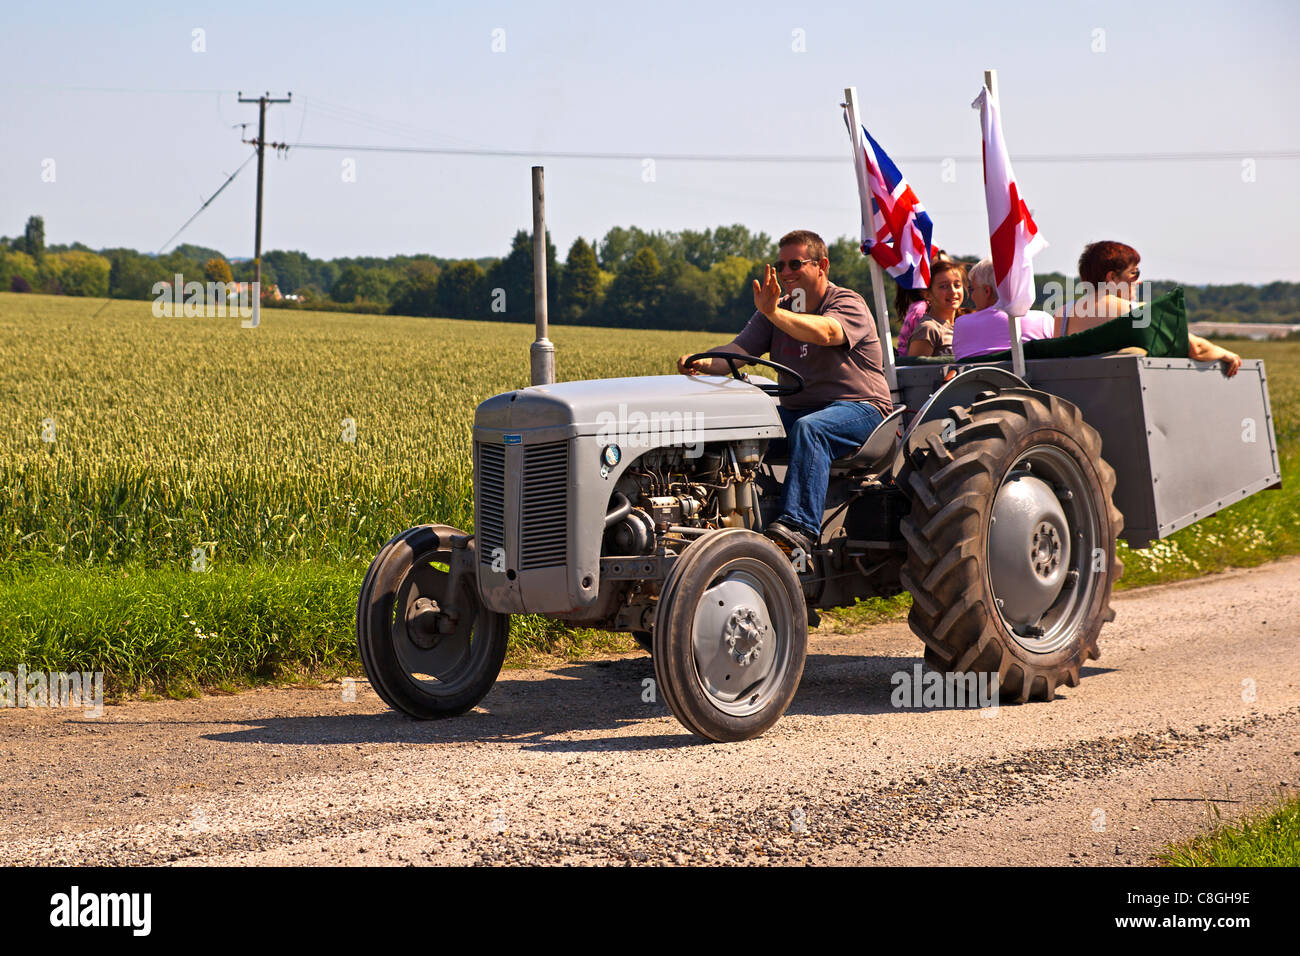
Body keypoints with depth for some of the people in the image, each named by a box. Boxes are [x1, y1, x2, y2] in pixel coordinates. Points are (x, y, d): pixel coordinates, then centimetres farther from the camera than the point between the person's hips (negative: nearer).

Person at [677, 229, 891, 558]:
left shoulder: (848, 304, -7)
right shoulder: (777, 311, 13)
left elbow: (824, 333, -32)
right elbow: (738, 350, -1)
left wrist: (774, 312, -46)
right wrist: (703, 363, -23)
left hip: (859, 408, -6)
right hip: (796, 410, 6)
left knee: (809, 429, -38)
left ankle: (800, 526, -49)